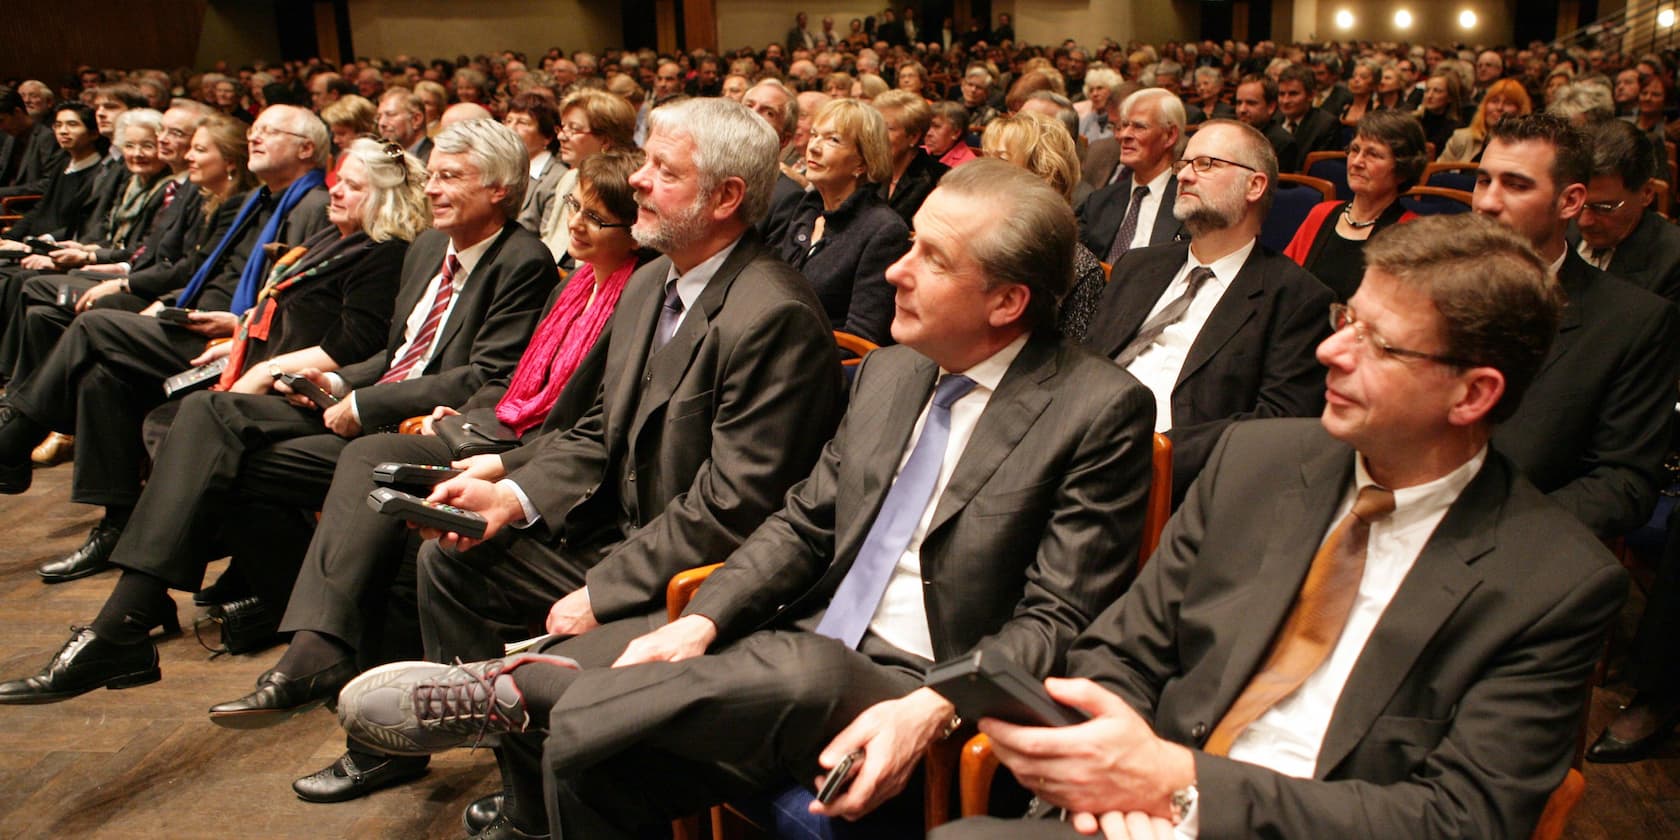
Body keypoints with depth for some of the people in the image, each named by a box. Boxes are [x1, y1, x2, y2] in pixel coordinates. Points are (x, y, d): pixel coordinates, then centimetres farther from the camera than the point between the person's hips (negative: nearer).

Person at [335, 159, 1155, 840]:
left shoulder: (1101, 411, -10)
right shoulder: (889, 372, 11)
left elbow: (1054, 619, -11)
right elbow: (802, 526, 11)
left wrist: (928, 715, -27)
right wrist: (697, 625, -6)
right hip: (804, 645, 6)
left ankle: (513, 689, -20)